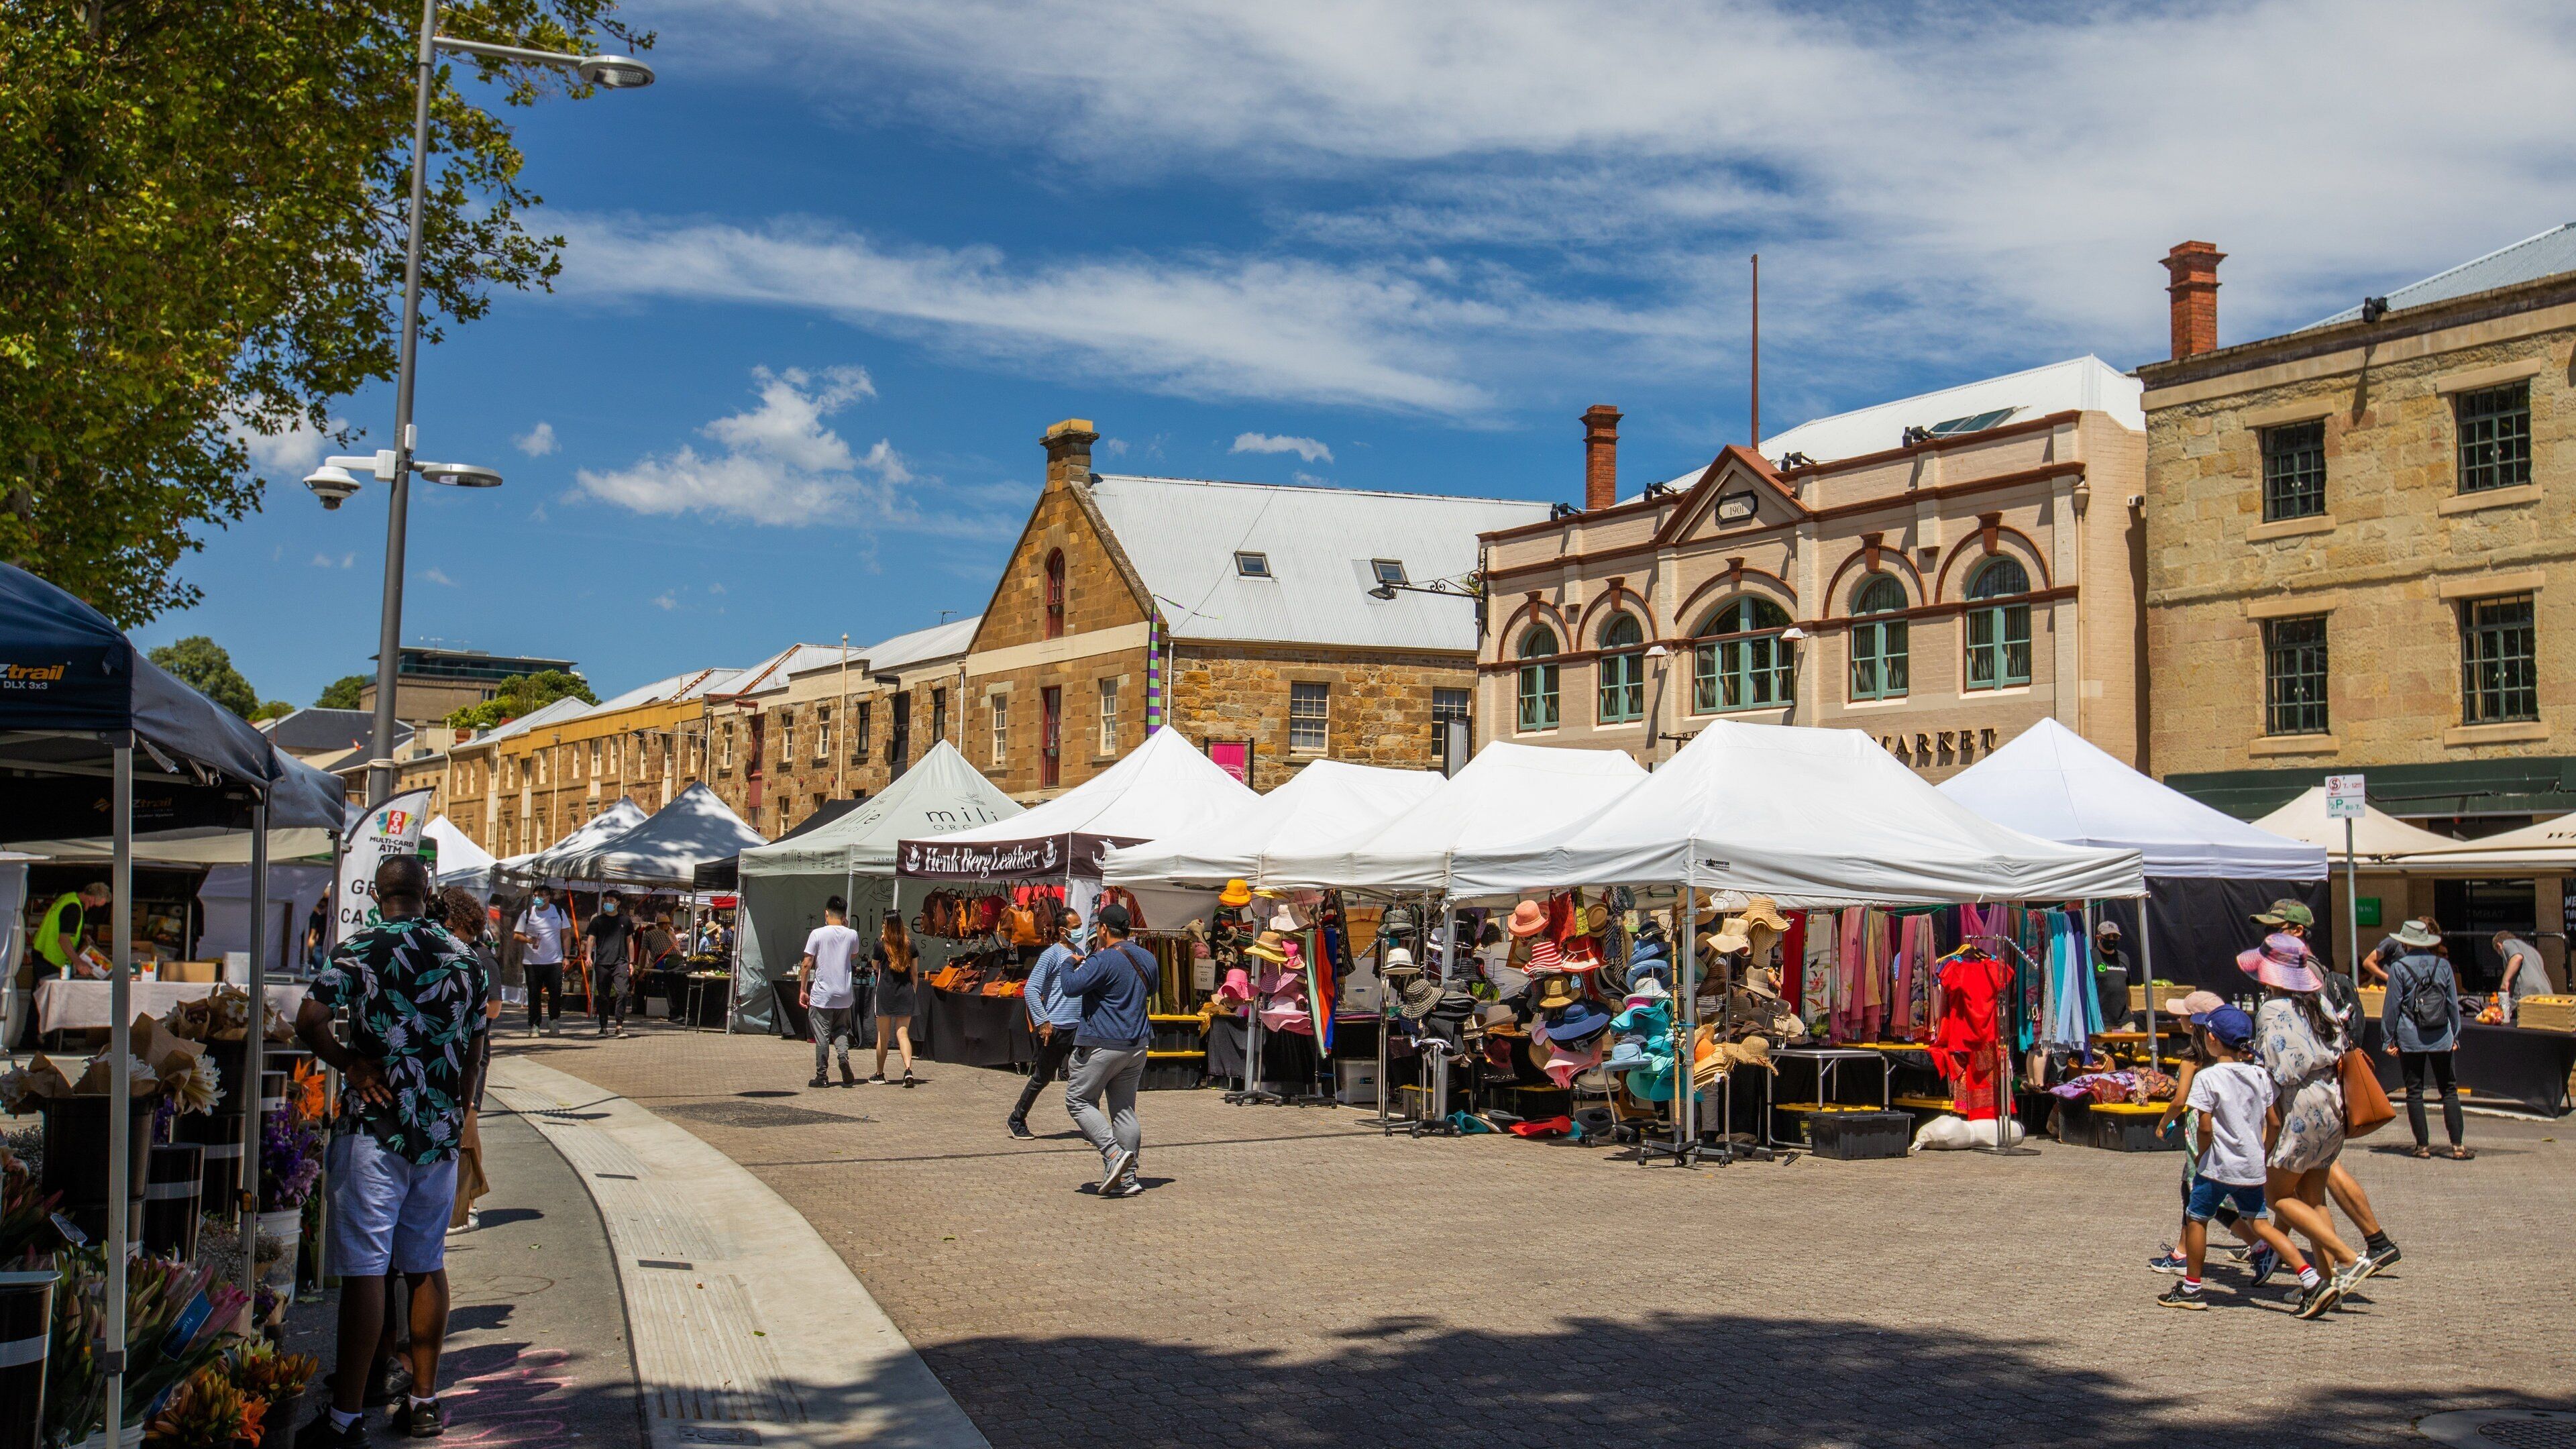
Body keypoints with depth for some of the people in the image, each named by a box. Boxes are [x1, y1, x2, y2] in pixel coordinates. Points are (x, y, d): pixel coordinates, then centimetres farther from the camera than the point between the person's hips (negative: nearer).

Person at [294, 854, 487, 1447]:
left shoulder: (361, 949, -6)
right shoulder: (464, 958, 8)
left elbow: (309, 1020, -18)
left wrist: (351, 1064, -5)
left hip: (375, 1128, -4)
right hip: (442, 1131, 5)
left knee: (364, 1269, -2)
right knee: (428, 1265, 12)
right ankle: (423, 1401, 18)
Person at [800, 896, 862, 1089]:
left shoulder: (817, 934, -8)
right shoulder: (852, 935, 1)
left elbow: (807, 964, -8)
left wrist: (803, 990, 2)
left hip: (821, 994, -3)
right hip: (845, 994, 3)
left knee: (822, 1036, 4)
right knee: (841, 1030, 18)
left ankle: (822, 1076, 6)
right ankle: (844, 1055, -11)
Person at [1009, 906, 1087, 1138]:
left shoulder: (1079, 954, 12)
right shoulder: (1052, 955, -10)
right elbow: (1031, 990, -15)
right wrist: (1042, 1022, -18)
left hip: (1079, 1027, 6)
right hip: (1056, 1028, -6)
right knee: (1042, 1078, 6)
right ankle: (1016, 1121, 23)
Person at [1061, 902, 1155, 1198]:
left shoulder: (1103, 960, -16)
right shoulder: (1146, 959, 10)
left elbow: (1071, 987, -19)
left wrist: (1068, 964, 1)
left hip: (1103, 1045, -8)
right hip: (1137, 1045, 8)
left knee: (1079, 1100, 5)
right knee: (1124, 1109, 11)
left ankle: (1113, 1153, -11)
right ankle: (1127, 1178, 8)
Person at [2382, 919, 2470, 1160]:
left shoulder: (2398, 967, -5)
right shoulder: (2443, 966, 4)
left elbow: (2391, 1006, -3)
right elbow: (2453, 1004, 10)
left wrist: (2389, 1038, 4)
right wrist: (2455, 1036, 18)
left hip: (2410, 1039, -2)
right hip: (2441, 1039, 2)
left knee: (2414, 1092, 5)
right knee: (2449, 1090, 6)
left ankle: (2423, 1145, 4)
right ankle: (2457, 1146, -1)